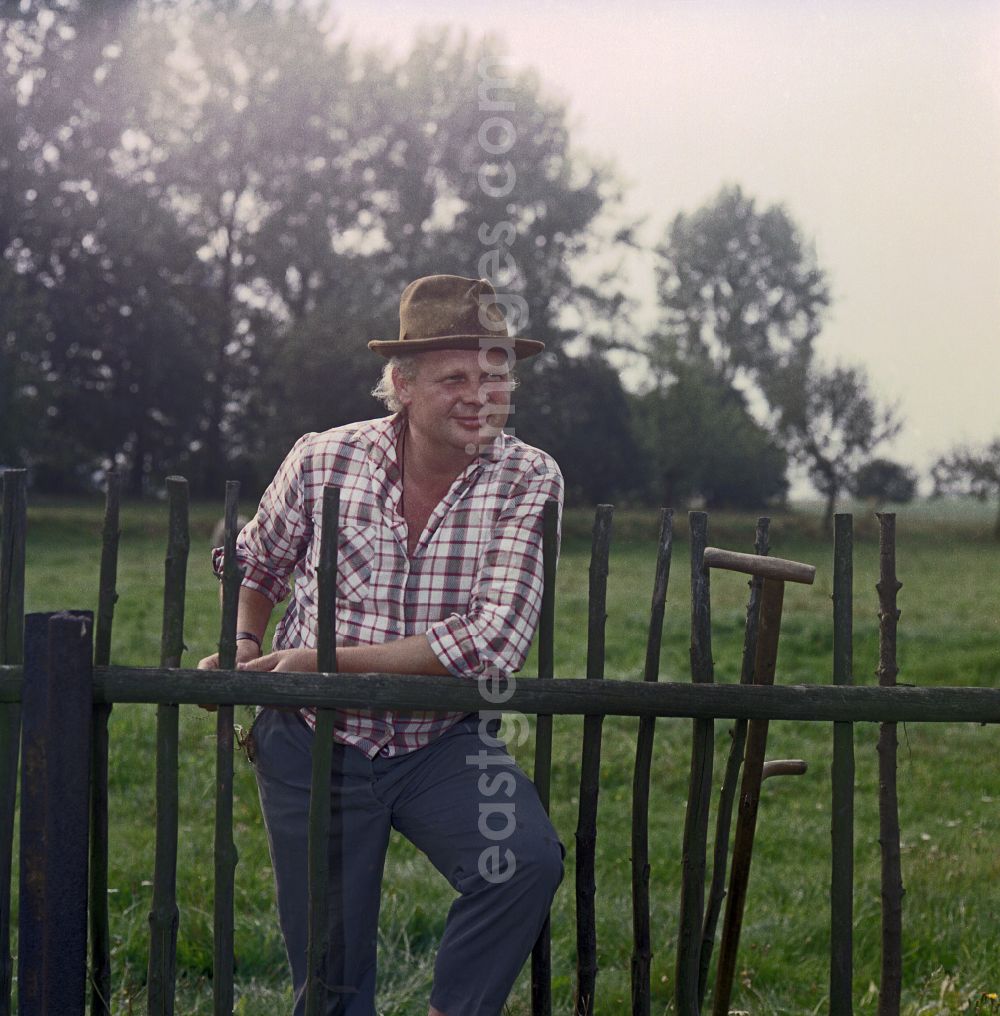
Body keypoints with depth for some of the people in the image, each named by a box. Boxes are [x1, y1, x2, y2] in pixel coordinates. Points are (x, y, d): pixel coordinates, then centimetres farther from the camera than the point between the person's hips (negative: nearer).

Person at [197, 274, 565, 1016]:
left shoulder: (529, 481, -12)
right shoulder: (321, 461, -6)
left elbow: (495, 640, -23)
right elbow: (256, 565, 15)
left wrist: (325, 663, -24)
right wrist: (243, 646, -4)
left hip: (444, 742, -1)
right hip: (314, 746, 1)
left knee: (526, 859, -28)